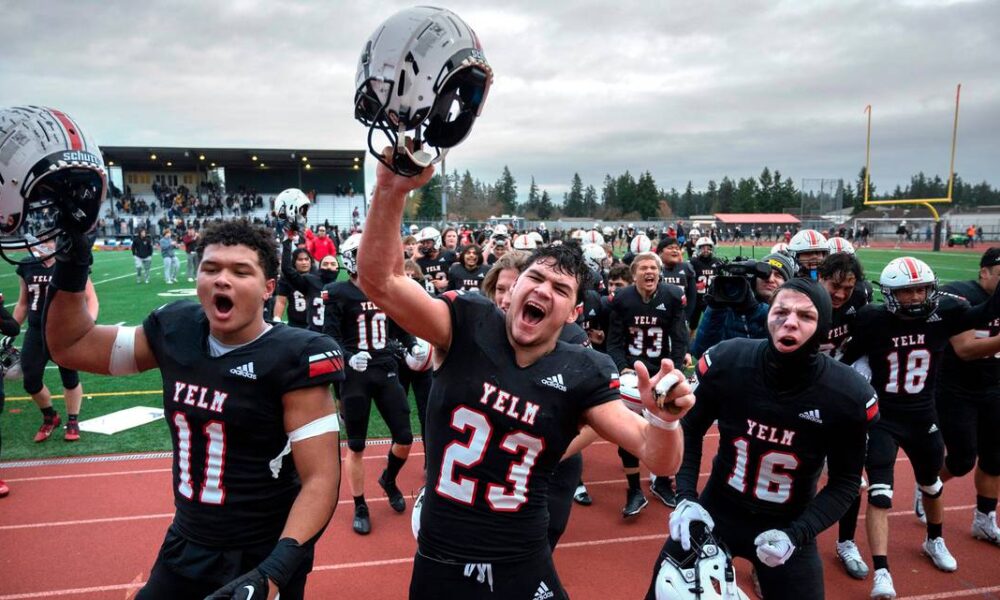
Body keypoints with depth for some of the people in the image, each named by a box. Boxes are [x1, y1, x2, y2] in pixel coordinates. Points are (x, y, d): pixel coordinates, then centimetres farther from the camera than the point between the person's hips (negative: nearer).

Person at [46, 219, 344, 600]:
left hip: (260, 557, -5)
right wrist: (71, 264, -2)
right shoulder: (177, 332, -4)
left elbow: (320, 478, -22)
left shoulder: (292, 360, -20)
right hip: (185, 546, 6)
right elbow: (71, 346, 10)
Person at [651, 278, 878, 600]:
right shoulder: (724, 362, -18)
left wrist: (795, 534, -17)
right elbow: (689, 430, -2)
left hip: (789, 527, 0)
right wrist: (685, 497, -12)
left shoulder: (849, 396, -18)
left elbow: (844, 481, -5)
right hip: (716, 513, 1)